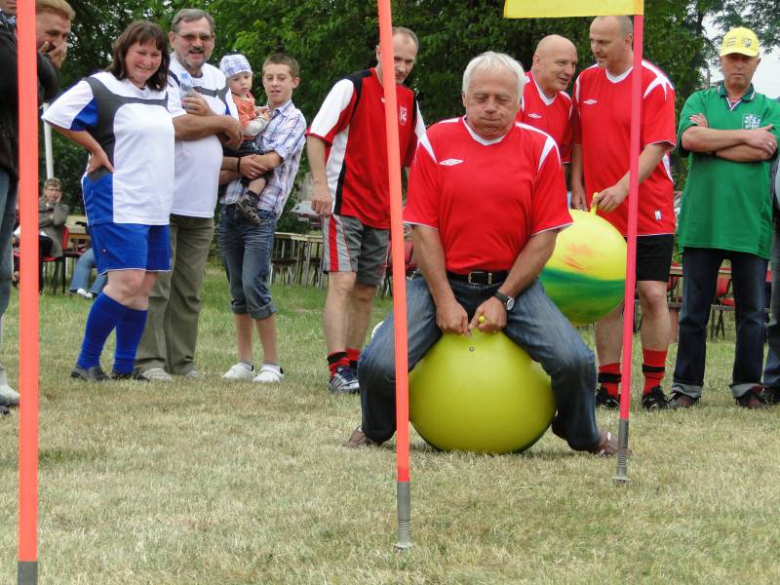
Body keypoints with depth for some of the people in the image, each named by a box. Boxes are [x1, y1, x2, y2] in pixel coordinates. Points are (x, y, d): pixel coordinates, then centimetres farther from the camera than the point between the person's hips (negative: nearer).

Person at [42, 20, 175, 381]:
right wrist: (97, 150, -10)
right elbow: (56, 116, -15)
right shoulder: (100, 88, -7)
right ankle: (86, 364, -9)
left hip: (154, 204, 8)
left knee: (145, 285, 7)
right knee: (127, 281, -17)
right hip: (116, 199, -8)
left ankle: (125, 367, 14)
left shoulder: (159, 96, 17)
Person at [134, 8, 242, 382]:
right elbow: (175, 126, -18)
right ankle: (149, 360, -5)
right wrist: (220, 121, -3)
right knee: (155, 285, -7)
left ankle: (182, 361, 12)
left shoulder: (218, 80, 17)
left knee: (188, 289, 8)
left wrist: (207, 115, -6)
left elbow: (236, 138, 13)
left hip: (201, 205, 6)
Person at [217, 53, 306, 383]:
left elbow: (270, 161, -12)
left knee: (254, 286, -14)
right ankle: (244, 362, 15)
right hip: (230, 207, 6)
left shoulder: (293, 120, 1)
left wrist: (233, 162, -4)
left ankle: (272, 363, -5)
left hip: (261, 211, -6)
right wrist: (243, 163, -5)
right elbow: (224, 156, 15)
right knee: (237, 290, 8)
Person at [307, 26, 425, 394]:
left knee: (366, 292, 9)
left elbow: (415, 158, 20)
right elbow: (316, 135, -10)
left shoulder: (409, 101, 12)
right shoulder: (351, 88, -6)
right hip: (343, 206, -6)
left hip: (382, 213, 6)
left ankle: (353, 364, 18)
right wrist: (320, 182, -19)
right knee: (343, 283, -16)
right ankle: (338, 370, -20)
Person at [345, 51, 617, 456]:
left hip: (511, 284, 0)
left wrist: (503, 299, -9)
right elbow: (423, 229, -1)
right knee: (379, 365, -19)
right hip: (444, 282, 0)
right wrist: (444, 301, -10)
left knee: (574, 362, -21)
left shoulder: (540, 148, 1)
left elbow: (545, 235, -1)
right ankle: (375, 429, 17)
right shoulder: (436, 142, 1)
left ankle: (583, 435, 13)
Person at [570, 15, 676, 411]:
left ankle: (654, 386, 4)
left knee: (652, 295, -6)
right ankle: (608, 386, 8)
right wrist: (577, 187, 7)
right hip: (599, 213, 4)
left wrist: (623, 187, -26)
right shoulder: (585, 82, 9)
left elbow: (657, 146, -15)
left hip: (648, 214, -4)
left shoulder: (654, 84, -8)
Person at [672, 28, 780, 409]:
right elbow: (689, 137, -7)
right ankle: (687, 387, 8)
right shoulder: (699, 101, 13)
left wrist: (711, 142, -5)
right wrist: (744, 136, -7)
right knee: (693, 310, 2)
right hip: (701, 220, 0)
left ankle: (747, 387, 12)